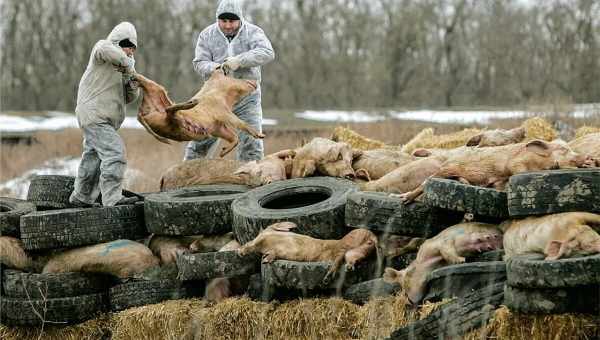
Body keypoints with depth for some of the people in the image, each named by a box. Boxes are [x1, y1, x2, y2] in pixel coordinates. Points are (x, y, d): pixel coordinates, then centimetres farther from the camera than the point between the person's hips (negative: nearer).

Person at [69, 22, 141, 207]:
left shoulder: (122, 66, 17)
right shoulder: (103, 47, -7)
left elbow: (129, 97, 11)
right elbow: (104, 50, -34)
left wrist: (133, 82, -10)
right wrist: (128, 64, -28)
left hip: (105, 120, 10)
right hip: (94, 115, -10)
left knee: (93, 157, 19)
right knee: (114, 152, -20)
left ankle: (81, 198, 32)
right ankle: (112, 199, -26)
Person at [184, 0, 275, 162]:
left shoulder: (253, 32, -5)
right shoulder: (207, 35, 1)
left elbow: (267, 53, -21)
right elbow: (199, 63, -5)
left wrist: (239, 61, -34)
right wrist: (213, 68, -28)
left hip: (247, 97, -1)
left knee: (251, 144, -5)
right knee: (200, 140, 3)